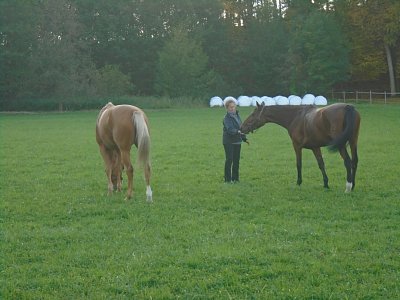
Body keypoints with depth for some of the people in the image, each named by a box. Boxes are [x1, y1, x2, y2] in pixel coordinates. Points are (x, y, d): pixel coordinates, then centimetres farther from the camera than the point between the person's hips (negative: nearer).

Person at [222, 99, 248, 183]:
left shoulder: (237, 115, 10)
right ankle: (228, 179, -2)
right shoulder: (227, 118, -14)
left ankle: (235, 178, 18)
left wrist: (244, 138, 20)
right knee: (229, 160, -6)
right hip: (229, 142, -7)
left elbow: (240, 127, 20)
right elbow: (230, 129, -29)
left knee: (236, 160, 10)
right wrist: (238, 131, -46)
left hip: (237, 141, 7)